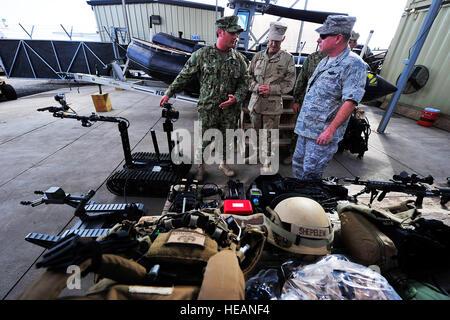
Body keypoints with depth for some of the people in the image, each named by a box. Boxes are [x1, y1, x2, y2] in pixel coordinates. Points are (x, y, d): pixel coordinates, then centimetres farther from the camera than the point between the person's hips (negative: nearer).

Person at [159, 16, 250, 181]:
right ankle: (201, 166, 28)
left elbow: (244, 81, 8)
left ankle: (223, 163, 37)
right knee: (206, 140, 5)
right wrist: (169, 93, 4)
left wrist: (236, 97, -11)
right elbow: (185, 76, 3)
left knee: (227, 138, 14)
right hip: (208, 109, -2)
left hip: (230, 110, 3)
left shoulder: (238, 58, 6)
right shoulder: (202, 54, -2)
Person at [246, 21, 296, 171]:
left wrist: (271, 89, -15)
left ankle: (267, 160, 21)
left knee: (270, 136, 3)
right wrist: (256, 87, -8)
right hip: (255, 101, 4)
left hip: (273, 104, -3)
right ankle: (256, 152, 39)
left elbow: (289, 83, -1)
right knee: (256, 131, 17)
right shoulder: (258, 56, 9)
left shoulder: (287, 59, 0)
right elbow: (249, 76, 13)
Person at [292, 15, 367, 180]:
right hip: (305, 128, 9)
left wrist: (330, 130, -23)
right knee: (298, 165, 16)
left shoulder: (353, 64, -11)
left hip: (323, 133, -9)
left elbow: (350, 102, -18)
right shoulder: (325, 61, 16)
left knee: (310, 174, -4)